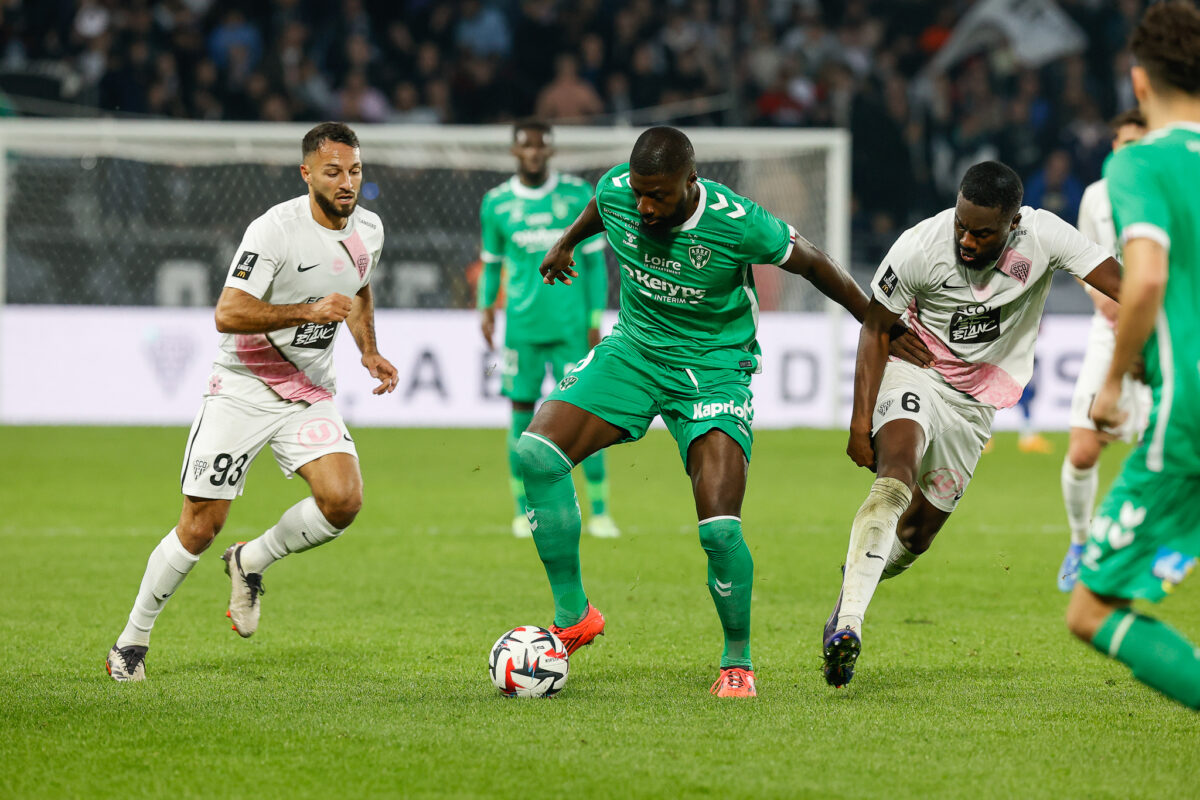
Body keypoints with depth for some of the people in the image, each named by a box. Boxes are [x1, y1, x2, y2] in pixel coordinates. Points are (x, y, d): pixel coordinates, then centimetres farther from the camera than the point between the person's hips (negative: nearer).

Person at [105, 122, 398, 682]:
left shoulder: (368, 230, 2)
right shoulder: (275, 230, -20)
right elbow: (227, 314, -27)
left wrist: (369, 352, 10)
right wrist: (309, 311, -34)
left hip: (309, 394, 5)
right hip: (242, 389, -5)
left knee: (343, 499, -18)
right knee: (201, 525, -5)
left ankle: (252, 562, 10)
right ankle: (133, 640, 13)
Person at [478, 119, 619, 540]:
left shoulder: (578, 195, 2)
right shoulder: (496, 204, 5)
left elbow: (595, 260, 5)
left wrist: (595, 318, 0)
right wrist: (485, 305, 0)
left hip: (571, 327, -1)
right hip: (522, 327, 1)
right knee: (522, 415, 1)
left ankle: (599, 512, 0)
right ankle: (523, 511, 13)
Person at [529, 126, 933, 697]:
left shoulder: (739, 224, -25)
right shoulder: (615, 192, -14)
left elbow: (811, 264, -7)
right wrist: (567, 242, 34)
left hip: (713, 367, -4)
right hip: (633, 350, 4)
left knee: (720, 527, -20)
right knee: (537, 453, -18)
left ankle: (737, 660, 6)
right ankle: (573, 616, -5)